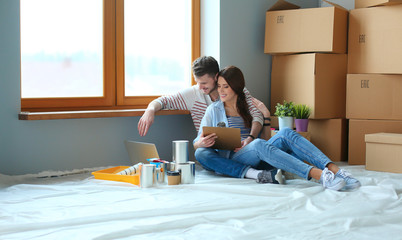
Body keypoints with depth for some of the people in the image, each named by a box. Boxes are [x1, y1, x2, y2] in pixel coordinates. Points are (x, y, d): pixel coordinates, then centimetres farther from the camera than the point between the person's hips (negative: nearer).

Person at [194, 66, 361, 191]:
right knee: (259, 145, -38)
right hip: (233, 158, -4)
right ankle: (319, 175, -54)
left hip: (257, 156, 4)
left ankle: (334, 170, -44)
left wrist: (266, 116, 7)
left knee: (286, 133, -26)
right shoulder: (214, 110, 13)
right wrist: (202, 143, -17)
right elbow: (196, 143, 7)